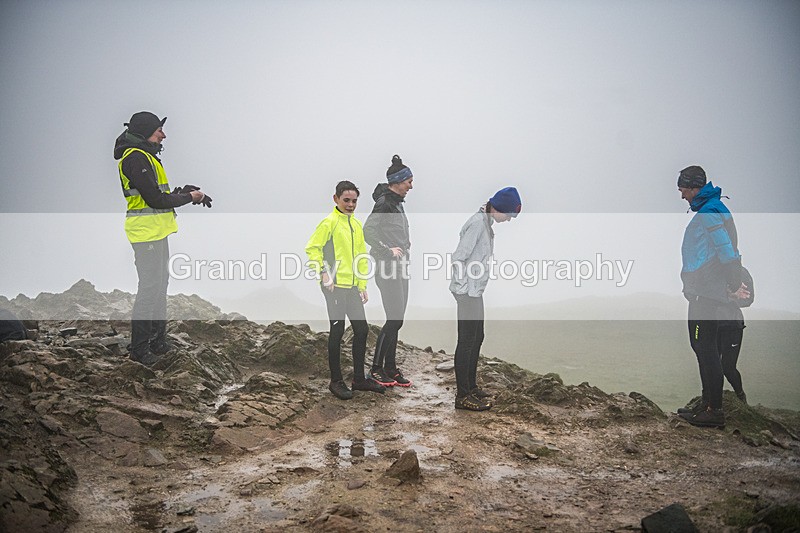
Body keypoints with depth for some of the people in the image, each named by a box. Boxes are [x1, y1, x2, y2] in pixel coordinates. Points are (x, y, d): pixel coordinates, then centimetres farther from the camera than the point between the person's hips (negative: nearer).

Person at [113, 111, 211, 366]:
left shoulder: (144, 156, 17)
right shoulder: (136, 158, -16)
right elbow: (155, 199, -21)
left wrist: (181, 191, 2)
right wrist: (189, 198, -9)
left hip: (156, 230, 11)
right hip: (146, 231, -11)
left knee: (160, 286, 15)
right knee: (149, 289, -8)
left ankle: (158, 343, 24)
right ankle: (139, 349, 0)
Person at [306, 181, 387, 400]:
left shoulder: (356, 224, 15)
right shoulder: (329, 222, -8)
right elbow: (312, 248, -12)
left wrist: (362, 285, 15)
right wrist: (323, 272, -21)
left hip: (352, 288, 8)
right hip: (335, 287, -8)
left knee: (362, 330, 10)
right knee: (337, 332, 0)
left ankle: (359, 378, 21)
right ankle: (336, 381, 12)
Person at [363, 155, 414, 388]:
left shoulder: (397, 202, 15)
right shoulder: (384, 203, -13)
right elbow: (367, 231, -22)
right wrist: (388, 250, -25)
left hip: (399, 267, 9)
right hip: (388, 268, -9)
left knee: (396, 320, 10)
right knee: (394, 320, -8)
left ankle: (391, 368, 17)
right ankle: (376, 369, 4)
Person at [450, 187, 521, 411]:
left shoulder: (486, 222, 13)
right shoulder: (478, 223, -18)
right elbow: (459, 258, -21)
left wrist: (476, 286, 15)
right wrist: (464, 285, -17)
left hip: (475, 291, 10)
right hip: (467, 291, -10)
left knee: (476, 338, 18)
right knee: (467, 341, -5)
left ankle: (471, 387, 30)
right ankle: (463, 396, 2)